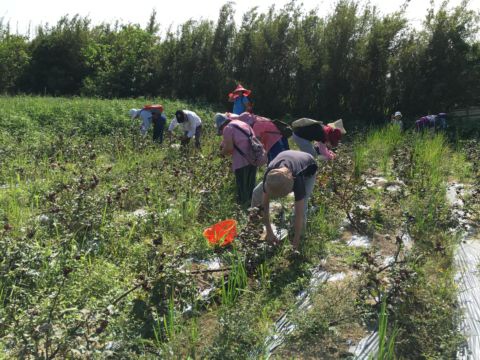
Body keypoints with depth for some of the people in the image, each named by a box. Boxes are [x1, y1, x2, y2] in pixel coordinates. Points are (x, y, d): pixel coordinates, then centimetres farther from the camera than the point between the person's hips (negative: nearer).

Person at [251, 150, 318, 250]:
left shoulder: (297, 179, -47)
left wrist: (296, 242, -35)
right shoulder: (270, 174, -38)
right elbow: (265, 203, -26)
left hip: (308, 168, -3)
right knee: (257, 193, -6)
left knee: (301, 205, -25)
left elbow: (299, 213, -40)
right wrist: (269, 232, -24)